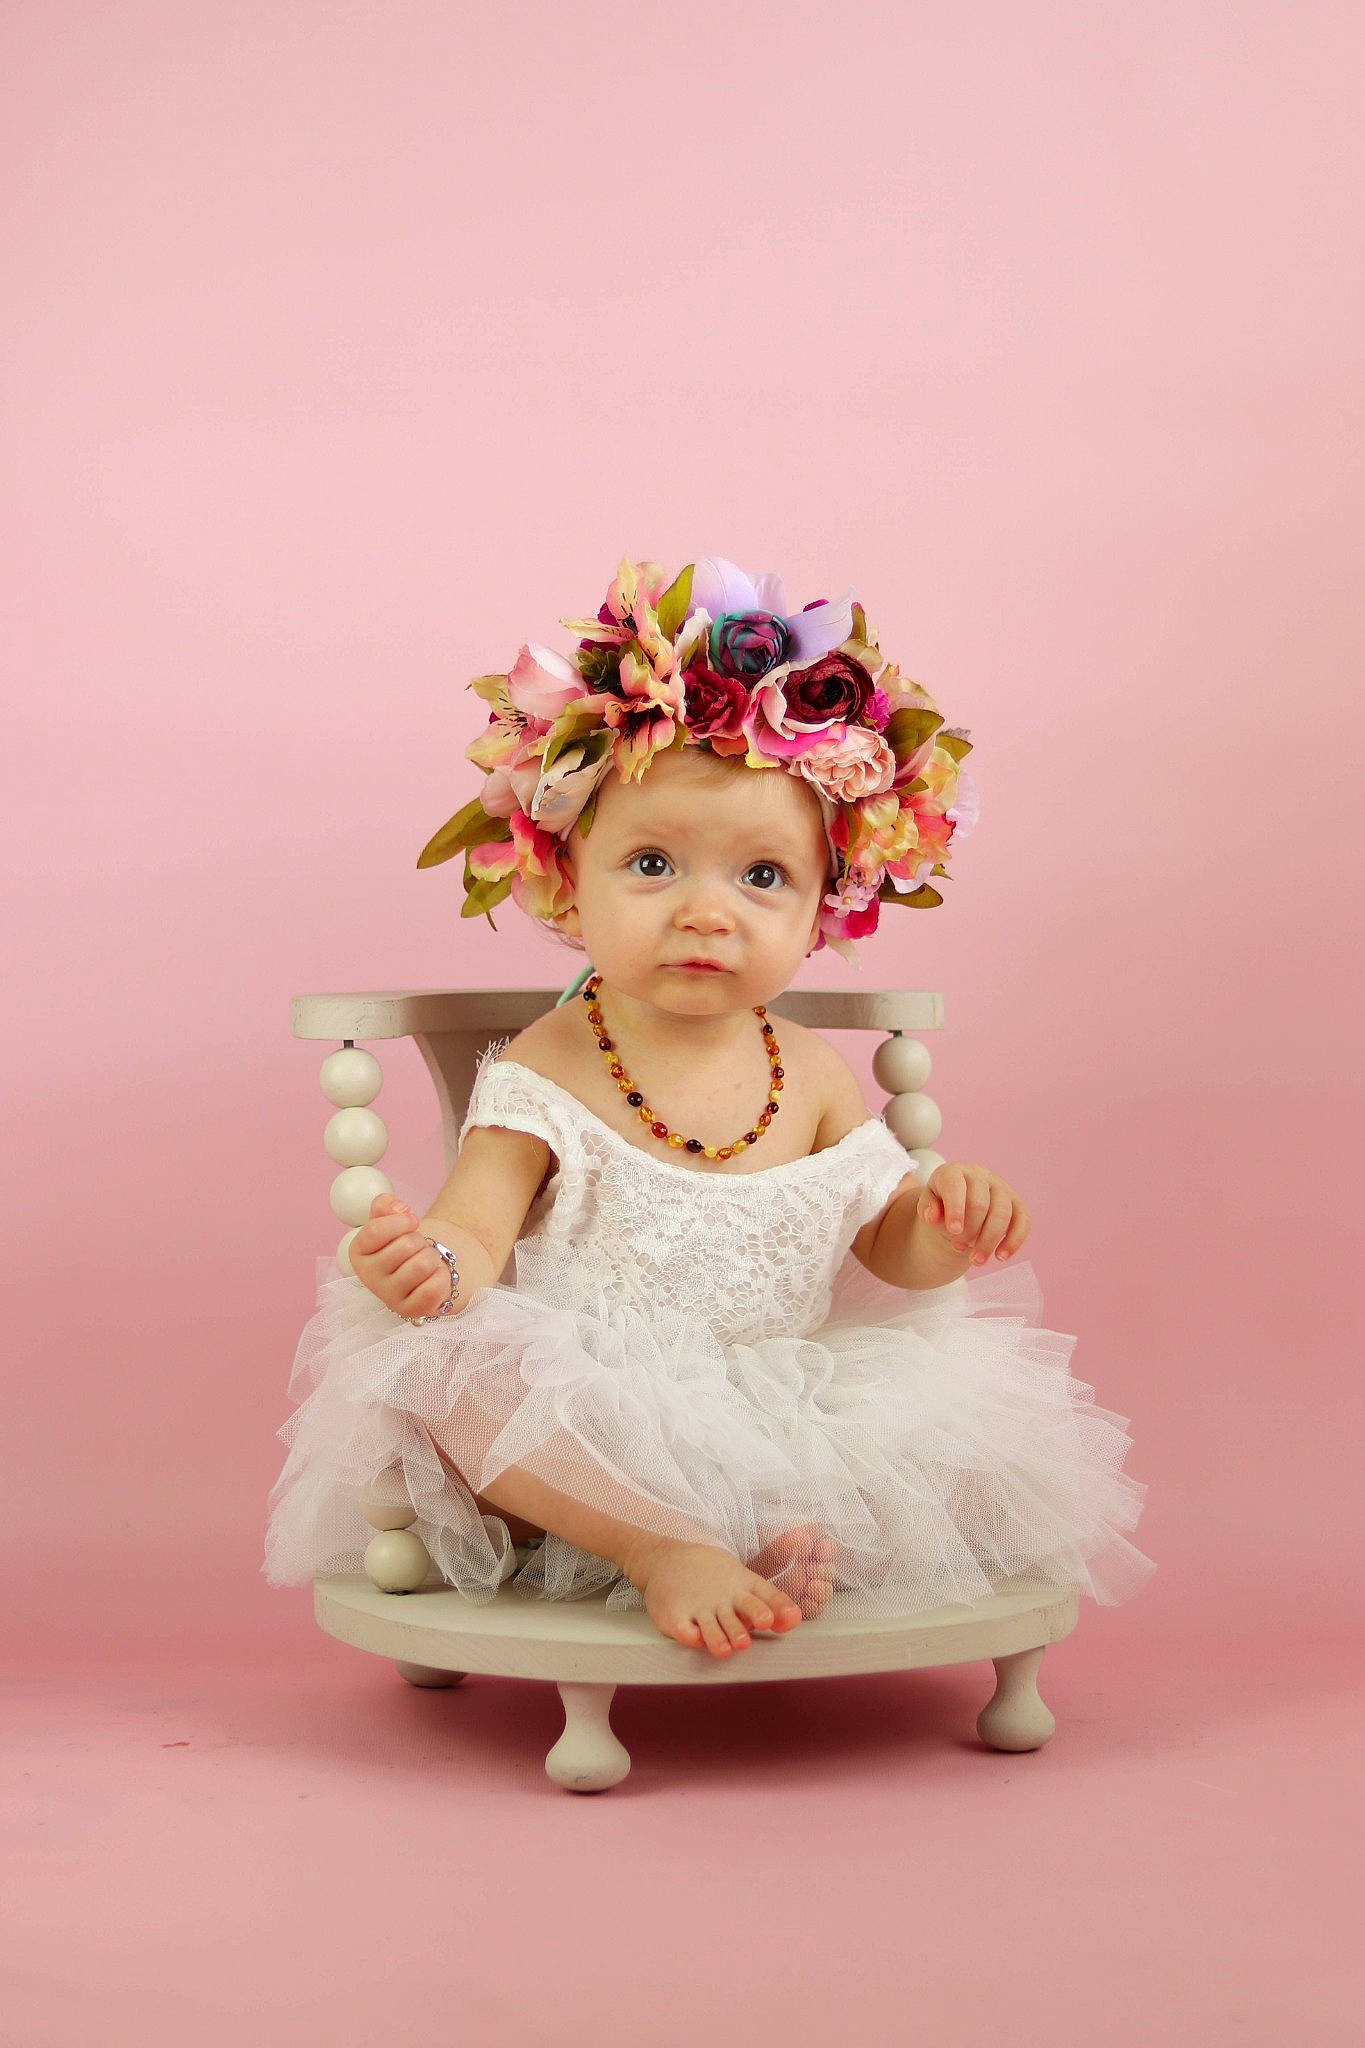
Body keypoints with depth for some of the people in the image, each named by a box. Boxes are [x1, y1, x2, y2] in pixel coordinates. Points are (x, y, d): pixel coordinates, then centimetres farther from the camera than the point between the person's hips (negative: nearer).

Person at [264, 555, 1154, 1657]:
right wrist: (434, 1266, -37)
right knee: (453, 1373, -32)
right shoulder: (544, 1074, -6)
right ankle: (667, 1558, -31)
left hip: (784, 1412, 3)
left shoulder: (815, 1076, 4)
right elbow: (474, 1230, -13)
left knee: (961, 1420, -14)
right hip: (587, 1420, -3)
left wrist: (948, 1223, -14)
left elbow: (889, 1245, 10)